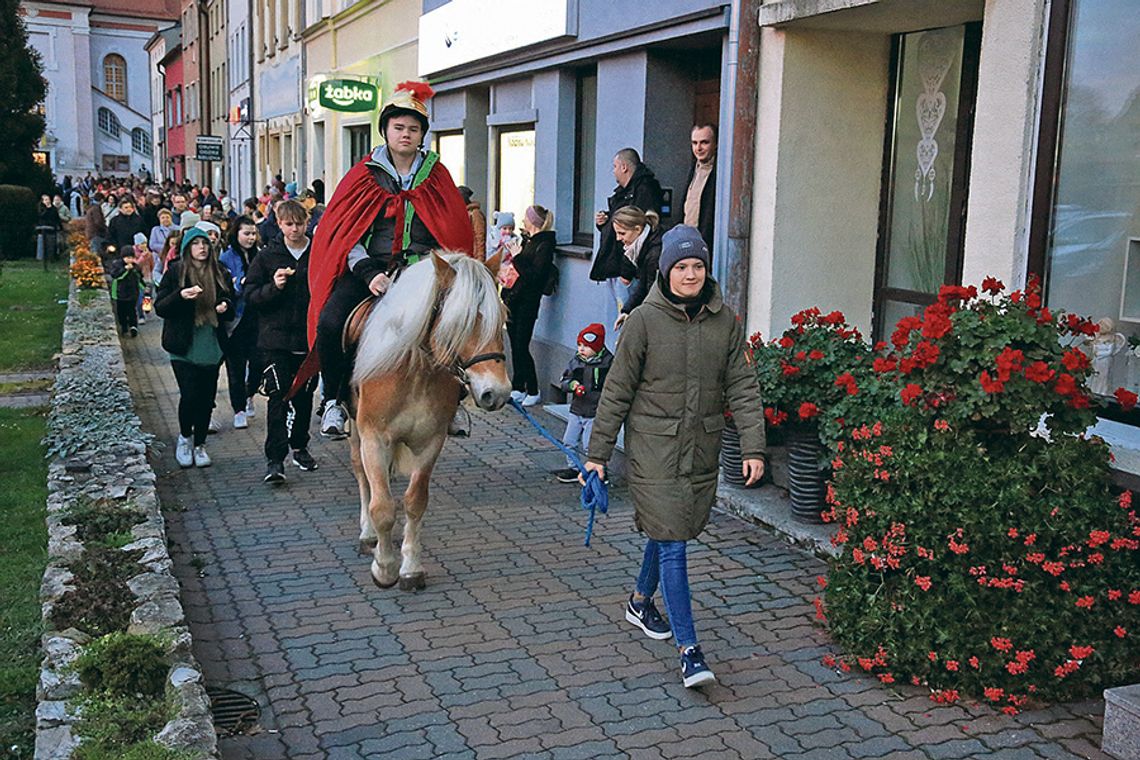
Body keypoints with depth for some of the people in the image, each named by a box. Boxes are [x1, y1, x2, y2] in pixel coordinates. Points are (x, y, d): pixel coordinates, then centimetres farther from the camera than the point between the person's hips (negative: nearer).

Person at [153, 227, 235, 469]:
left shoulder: (220, 273, 10)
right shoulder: (175, 272, 0)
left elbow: (231, 312, 19)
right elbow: (160, 307, -3)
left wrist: (225, 307, -5)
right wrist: (181, 295, -20)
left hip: (211, 347, 3)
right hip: (184, 347, -3)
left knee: (207, 399, 4)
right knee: (190, 395, -11)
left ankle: (199, 445, 20)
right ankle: (185, 436, 16)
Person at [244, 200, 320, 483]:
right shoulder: (267, 256, 2)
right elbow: (251, 295, 2)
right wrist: (273, 287, -17)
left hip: (310, 338, 2)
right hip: (276, 338, -2)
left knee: (304, 396, 13)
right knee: (278, 397, -8)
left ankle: (299, 446, 31)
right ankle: (275, 459, -8)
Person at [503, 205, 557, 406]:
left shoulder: (544, 245, -10)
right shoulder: (528, 241, 15)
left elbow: (534, 275, -20)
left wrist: (516, 258, -15)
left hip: (527, 302, -8)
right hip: (513, 300, 8)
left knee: (521, 347, -7)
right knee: (515, 345, 11)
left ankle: (533, 391, 4)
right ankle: (518, 388, 20)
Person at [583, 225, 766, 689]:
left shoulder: (725, 322, 2)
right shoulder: (645, 320, -8)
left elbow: (742, 388, 4)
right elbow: (617, 390, -5)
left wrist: (753, 447, -5)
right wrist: (598, 453, -5)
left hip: (702, 449, 4)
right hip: (653, 446, -4)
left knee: (669, 532, 17)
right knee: (672, 543, -7)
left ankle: (641, 602, 43)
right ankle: (688, 650, -4)